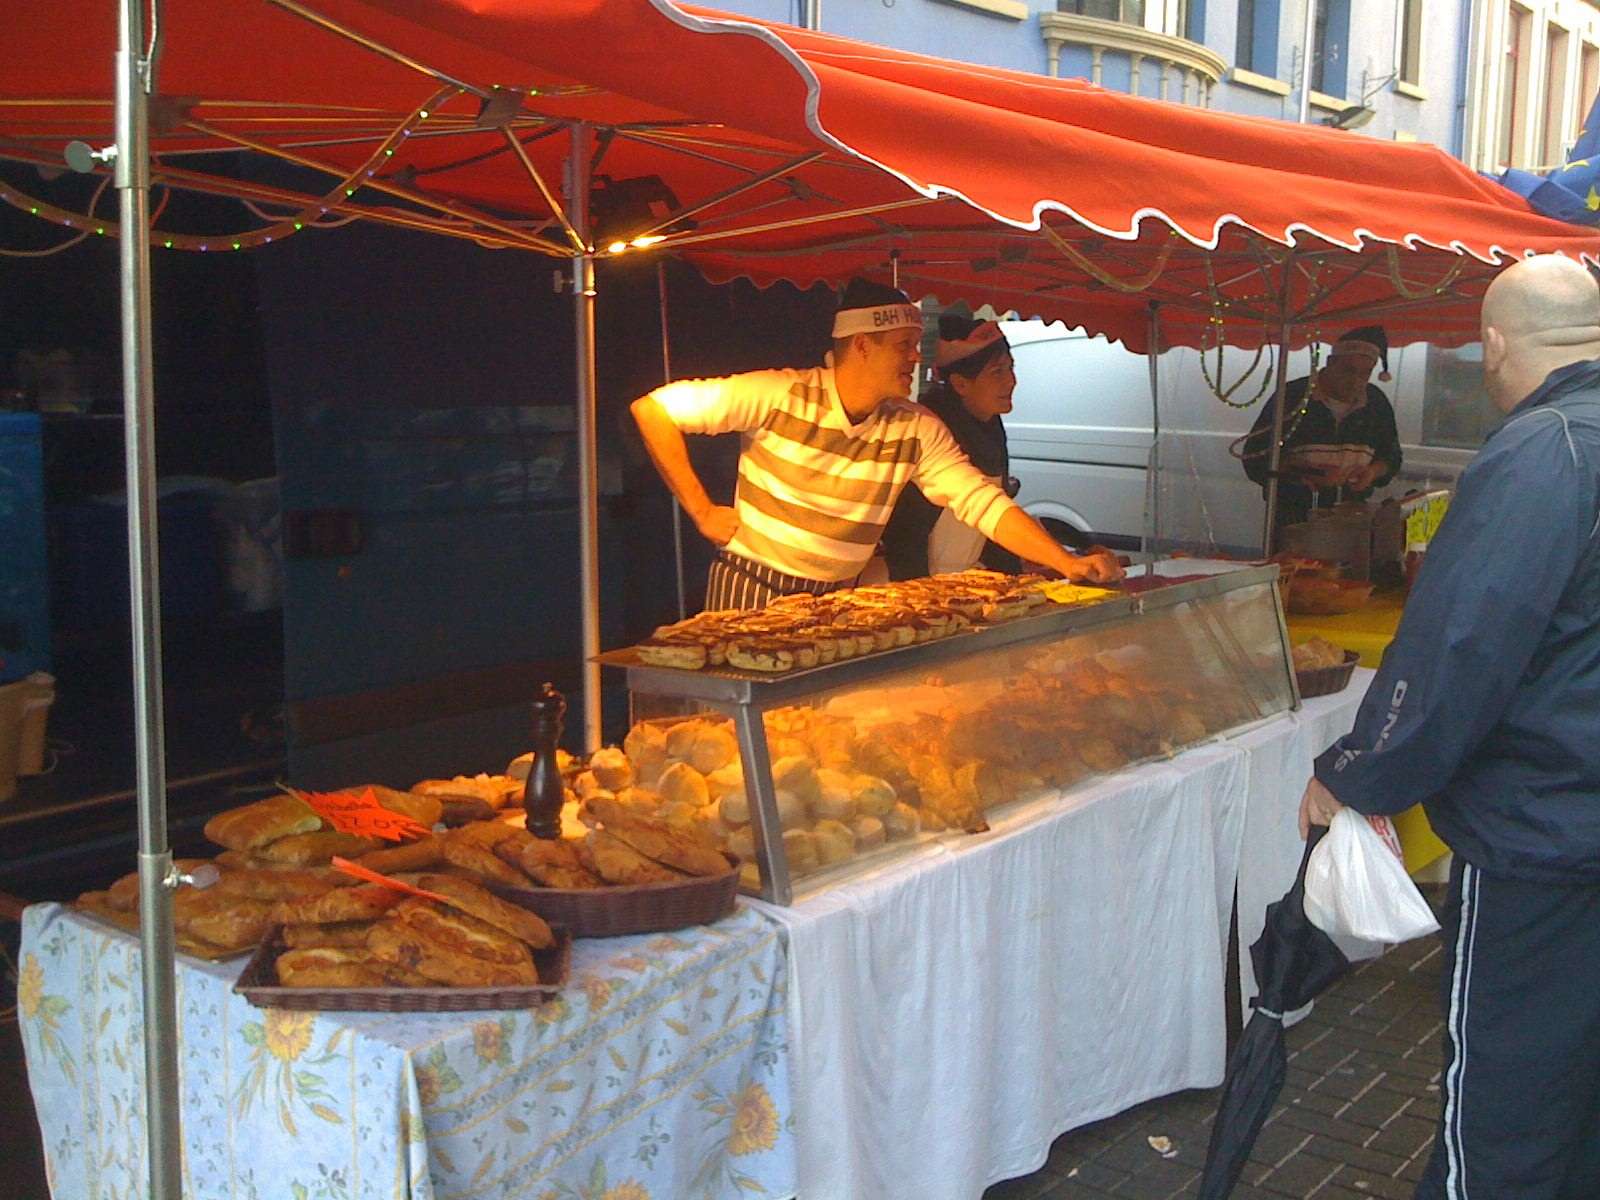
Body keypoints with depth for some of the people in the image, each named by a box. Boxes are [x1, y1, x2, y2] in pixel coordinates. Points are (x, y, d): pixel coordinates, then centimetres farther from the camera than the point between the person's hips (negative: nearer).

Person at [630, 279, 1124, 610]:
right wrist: (702, 512, -12)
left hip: (837, 601, 4)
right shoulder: (778, 396, -15)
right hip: (751, 591, -3)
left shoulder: (917, 431, -2)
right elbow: (653, 408, -12)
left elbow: (982, 502, -5)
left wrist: (1068, 563, -17)